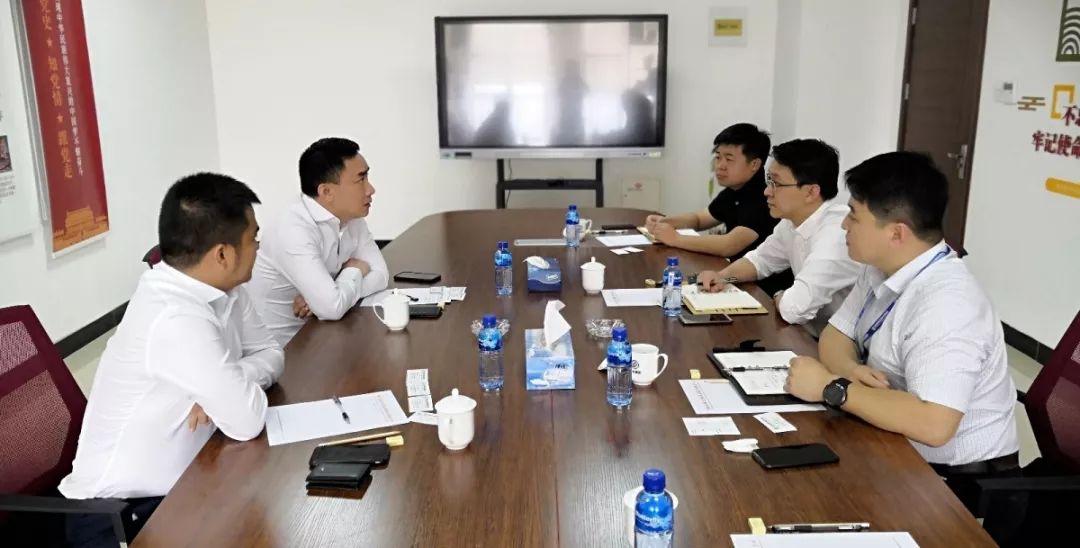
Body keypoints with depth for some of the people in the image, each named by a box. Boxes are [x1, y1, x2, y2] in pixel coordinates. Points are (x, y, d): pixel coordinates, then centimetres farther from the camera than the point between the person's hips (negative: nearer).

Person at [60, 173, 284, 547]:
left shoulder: (223, 289, -5)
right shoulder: (176, 318, -31)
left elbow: (271, 355, 3)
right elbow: (247, 421, -28)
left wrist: (228, 384, -16)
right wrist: (232, 386, -8)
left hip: (181, 482, 7)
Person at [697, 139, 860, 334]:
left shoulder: (837, 232, -26)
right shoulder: (792, 221, 2)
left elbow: (795, 308, -33)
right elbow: (760, 259, 20)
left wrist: (779, 298, -10)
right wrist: (723, 276, 0)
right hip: (810, 336, 7)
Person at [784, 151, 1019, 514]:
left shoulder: (946, 304, -29)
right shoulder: (882, 268, -2)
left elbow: (932, 425, -37)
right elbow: (836, 335, 6)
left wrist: (832, 387, -28)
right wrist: (850, 370, -16)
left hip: (954, 479, -7)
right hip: (900, 451, 7)